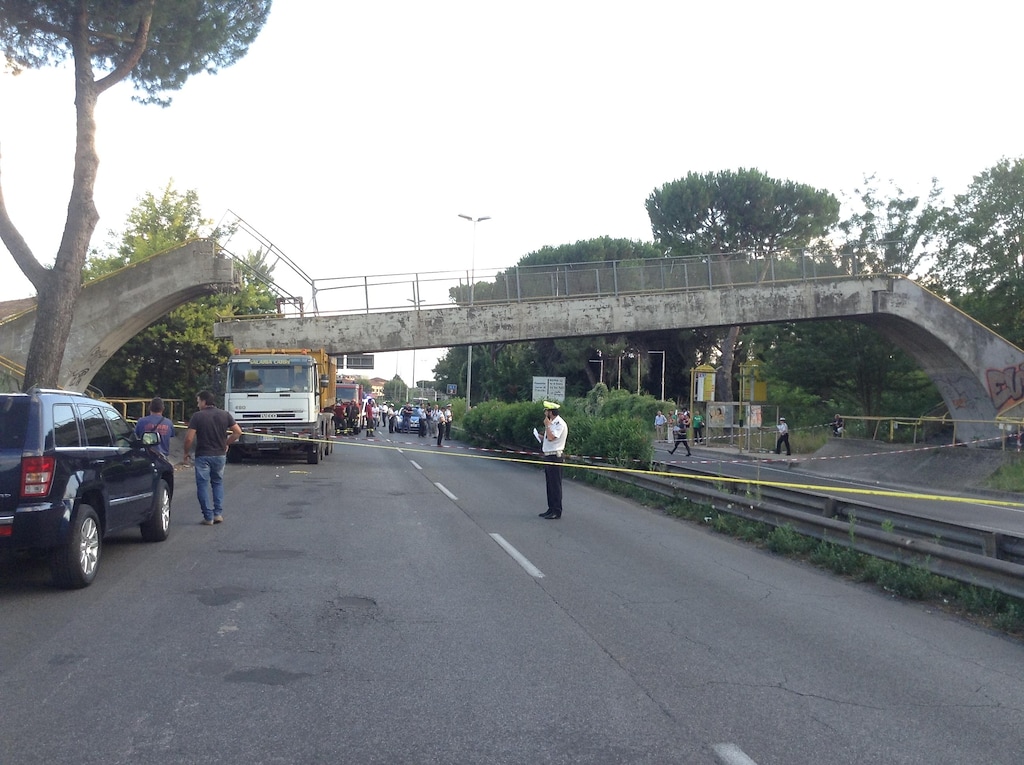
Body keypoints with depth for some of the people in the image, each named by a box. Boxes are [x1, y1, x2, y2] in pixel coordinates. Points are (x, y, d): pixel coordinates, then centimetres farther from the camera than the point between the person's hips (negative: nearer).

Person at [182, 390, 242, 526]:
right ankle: (218, 513, 9)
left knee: (203, 485, 5)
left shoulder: (197, 416, -10)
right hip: (220, 455, 4)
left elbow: (189, 438, -14)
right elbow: (238, 432, 2)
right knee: (218, 483, 19)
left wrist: (186, 453, 2)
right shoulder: (225, 415, 1)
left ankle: (208, 517, 3)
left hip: (203, 455, -4)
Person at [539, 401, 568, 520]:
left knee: (555, 485, -6)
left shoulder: (560, 424, -15)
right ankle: (551, 509, 22)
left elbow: (551, 437, -24)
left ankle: (557, 511, -2)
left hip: (555, 457, -10)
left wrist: (547, 425, -16)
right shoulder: (552, 423, 16)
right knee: (549, 485, 14)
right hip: (548, 456, 10)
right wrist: (542, 438, 11)